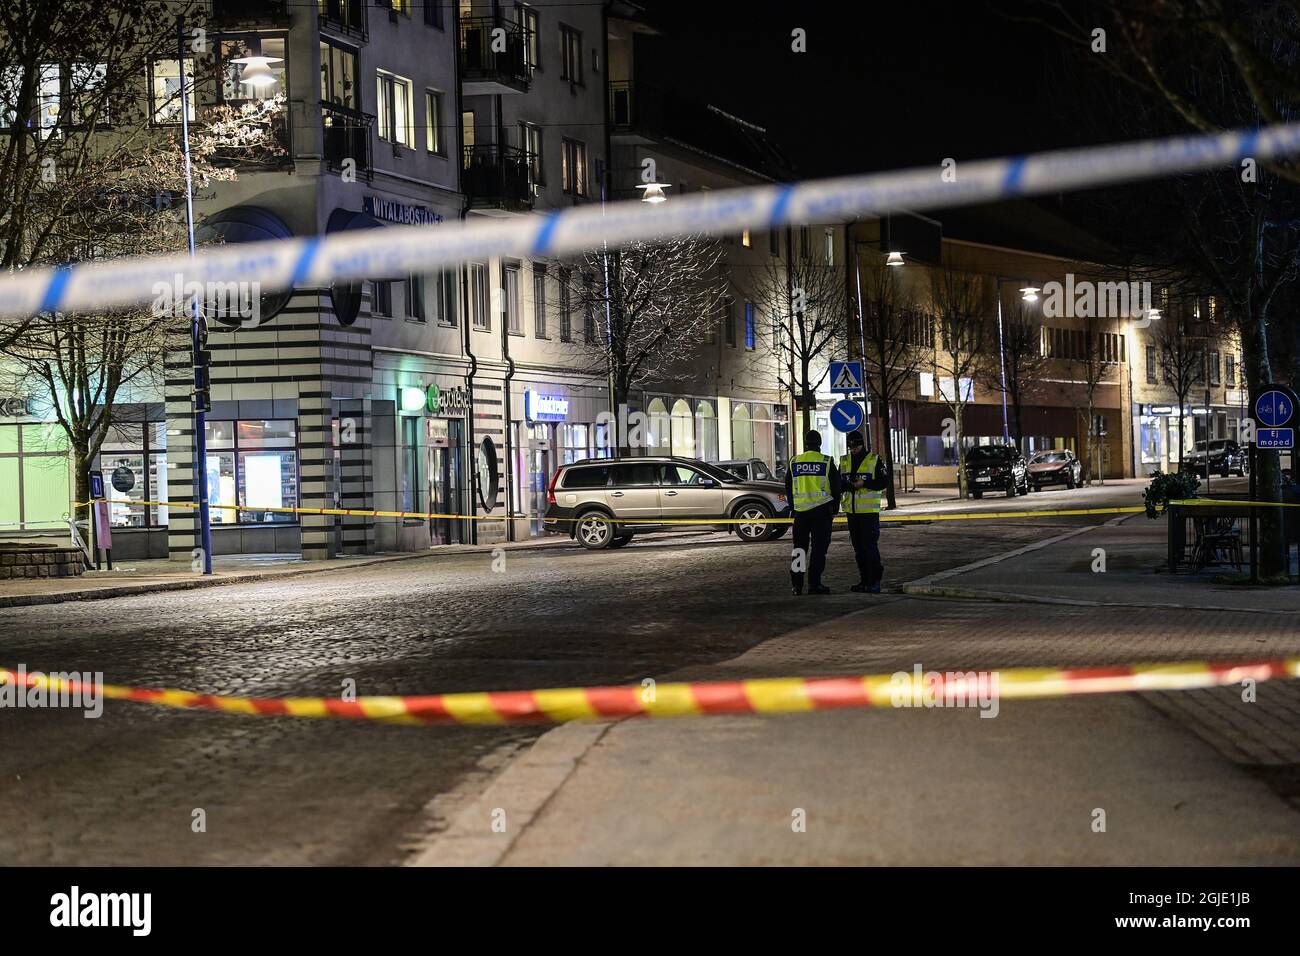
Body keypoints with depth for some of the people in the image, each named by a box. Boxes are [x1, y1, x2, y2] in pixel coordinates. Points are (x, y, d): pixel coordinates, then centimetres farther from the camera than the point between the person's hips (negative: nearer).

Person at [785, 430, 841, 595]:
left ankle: (796, 583, 10)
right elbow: (836, 488, 2)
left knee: (799, 546, 11)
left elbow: (788, 488, 12)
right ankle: (814, 584, -5)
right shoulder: (827, 462, -2)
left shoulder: (794, 462, 5)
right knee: (819, 548, 0)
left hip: (801, 511, 2)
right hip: (822, 510, -2)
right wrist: (834, 510, 12)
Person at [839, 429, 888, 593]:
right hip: (852, 511, 6)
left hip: (869, 510, -5)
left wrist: (864, 483, -18)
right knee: (858, 547, 9)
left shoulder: (875, 460, -2)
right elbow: (838, 482, 9)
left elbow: (884, 481, -7)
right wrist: (850, 485, -13)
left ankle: (875, 581, -7)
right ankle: (864, 580, 17)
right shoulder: (844, 461, 12)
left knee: (870, 545, -10)